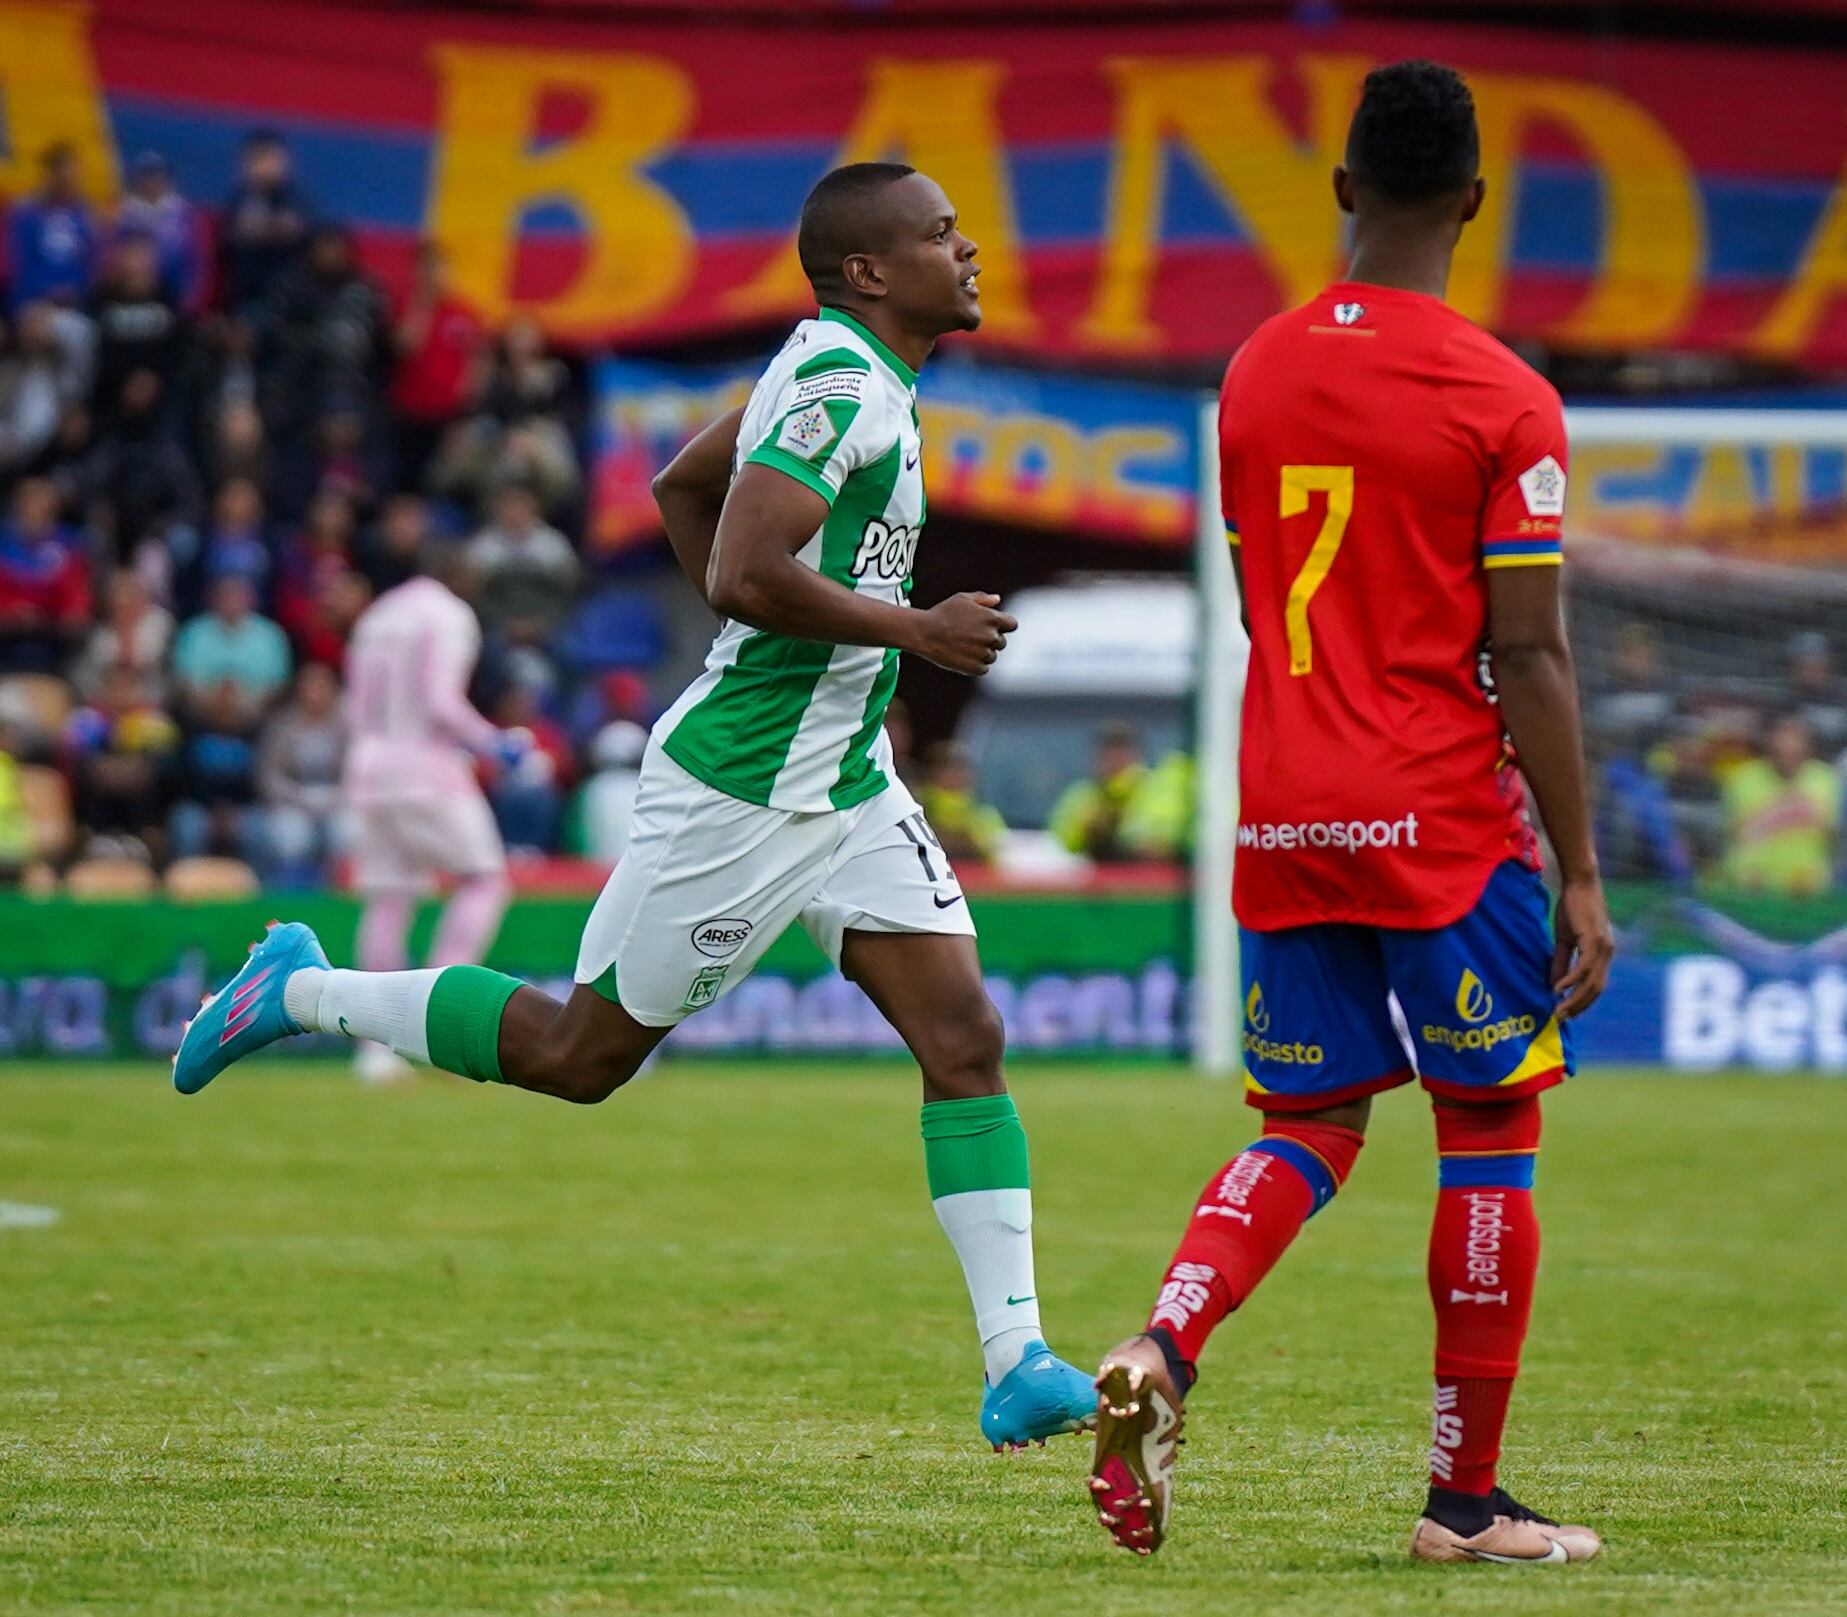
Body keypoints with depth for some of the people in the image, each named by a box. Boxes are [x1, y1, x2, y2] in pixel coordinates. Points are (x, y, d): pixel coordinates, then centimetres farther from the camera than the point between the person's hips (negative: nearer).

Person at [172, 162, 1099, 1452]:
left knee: (966, 1037, -3)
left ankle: (1017, 1366, -6)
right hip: (740, 790, -9)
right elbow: (742, 574, -28)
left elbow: (681, 488, 23)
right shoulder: (838, 384, -19)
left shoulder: (841, 370, 11)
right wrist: (913, 628, -20)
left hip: (844, 784, 9)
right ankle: (306, 994, 21)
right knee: (579, 1055, 3)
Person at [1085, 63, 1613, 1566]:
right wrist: (1581, 877, -7)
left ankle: (1159, 1349, -13)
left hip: (1281, 818, 5)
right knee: (1491, 1135, 6)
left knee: (1308, 1127, 13)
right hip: (1446, 822, -5)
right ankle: (1467, 1499, 8)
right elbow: (1529, 657, -12)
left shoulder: (1255, 373, 7)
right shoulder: (1503, 401, -10)